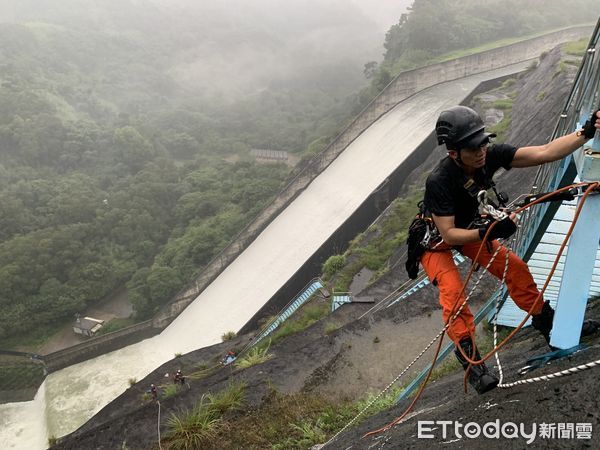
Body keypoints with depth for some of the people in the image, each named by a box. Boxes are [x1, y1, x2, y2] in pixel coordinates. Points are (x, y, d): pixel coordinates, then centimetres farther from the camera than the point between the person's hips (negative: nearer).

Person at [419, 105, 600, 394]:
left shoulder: (490, 155, -25)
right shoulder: (438, 182, -39)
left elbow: (543, 153, -28)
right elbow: (448, 234, -35)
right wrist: (487, 232, -48)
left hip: (470, 230, 6)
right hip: (435, 241, -5)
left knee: (516, 268, -1)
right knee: (452, 292, -22)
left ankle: (544, 320, 23)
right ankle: (471, 361, -10)